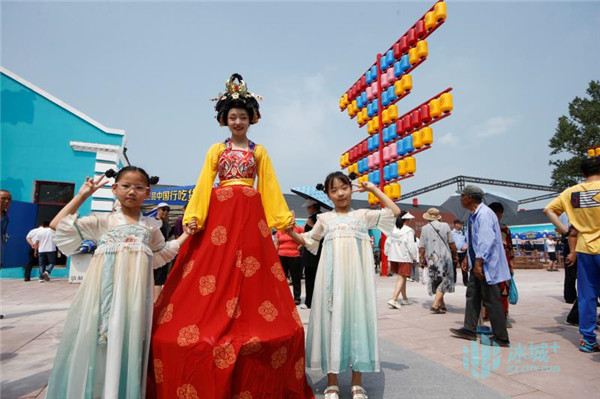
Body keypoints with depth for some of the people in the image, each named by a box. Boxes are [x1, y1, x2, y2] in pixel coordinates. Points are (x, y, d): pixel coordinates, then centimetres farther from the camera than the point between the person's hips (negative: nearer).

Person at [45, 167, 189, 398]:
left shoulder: (151, 225, 16)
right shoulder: (103, 220, 10)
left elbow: (162, 253, 27)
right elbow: (58, 225, 7)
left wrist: (186, 235, 19)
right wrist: (82, 195, 7)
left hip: (134, 291, 1)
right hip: (106, 289, -1)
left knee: (129, 340, 3)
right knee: (97, 337, 0)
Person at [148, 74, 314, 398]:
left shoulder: (259, 151, 14)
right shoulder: (216, 150, 14)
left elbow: (270, 188, 8)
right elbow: (204, 185, 5)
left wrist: (284, 220, 1)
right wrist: (193, 217, -7)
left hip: (250, 216, 0)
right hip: (219, 214, 0)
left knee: (251, 277, -5)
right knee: (215, 270, -7)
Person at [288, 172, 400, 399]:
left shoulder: (363, 215, 10)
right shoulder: (324, 219, 13)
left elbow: (395, 211, 8)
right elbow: (309, 242, 22)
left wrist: (373, 189, 9)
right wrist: (291, 232, 5)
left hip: (356, 274, 0)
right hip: (333, 276, 1)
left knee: (357, 317, 1)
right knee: (332, 319, 1)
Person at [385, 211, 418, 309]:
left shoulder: (393, 229, 5)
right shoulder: (408, 231, -12)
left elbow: (388, 242, 6)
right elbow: (411, 246, -13)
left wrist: (388, 254, 16)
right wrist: (414, 258, -2)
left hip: (394, 257, 6)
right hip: (405, 258, -6)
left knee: (402, 278, 19)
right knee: (401, 278, -3)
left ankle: (405, 299, 31)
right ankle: (393, 299, -12)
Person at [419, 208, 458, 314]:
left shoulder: (424, 228, -2)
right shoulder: (445, 226, -4)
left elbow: (421, 247, -1)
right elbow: (452, 243, 0)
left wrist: (422, 258, 12)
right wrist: (455, 254, 15)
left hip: (432, 259, 2)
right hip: (445, 257, -2)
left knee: (436, 282, 15)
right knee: (444, 281, 4)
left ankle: (442, 305, 25)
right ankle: (435, 305, -8)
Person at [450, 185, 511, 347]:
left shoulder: (484, 214, -19)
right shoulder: (473, 215, 11)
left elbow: (486, 241, -26)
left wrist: (478, 263, -28)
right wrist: (468, 258, 21)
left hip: (487, 265, -10)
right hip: (477, 263, 10)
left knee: (491, 300, -2)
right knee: (472, 295, 14)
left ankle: (501, 338, 10)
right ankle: (469, 330, 24)